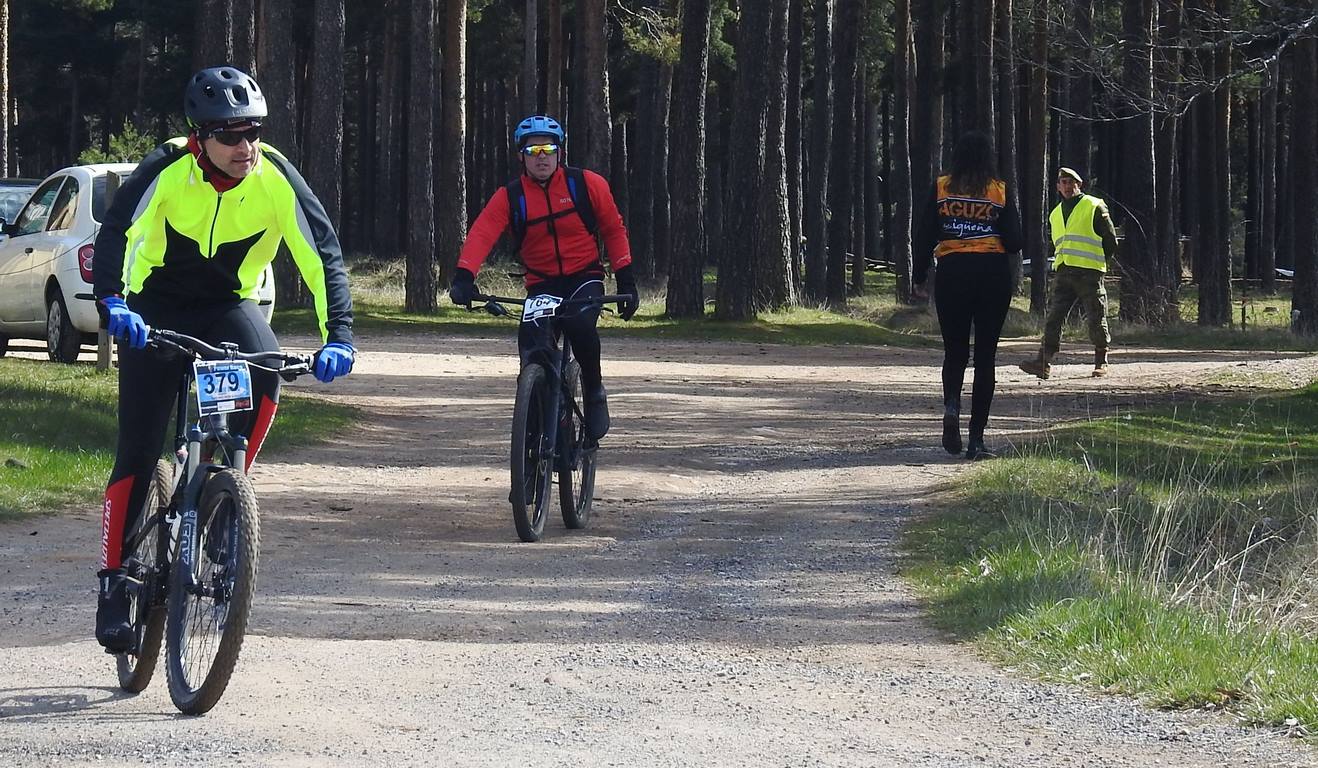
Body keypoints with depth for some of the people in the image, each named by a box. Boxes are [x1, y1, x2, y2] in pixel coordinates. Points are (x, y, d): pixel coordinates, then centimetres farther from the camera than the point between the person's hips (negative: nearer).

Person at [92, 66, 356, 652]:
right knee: (138, 450, -8)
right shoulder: (168, 170, -23)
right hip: (157, 307, -1)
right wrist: (112, 302, -52)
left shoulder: (275, 177, -18)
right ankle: (114, 579, 2)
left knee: (264, 378, -31)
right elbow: (117, 232, -33)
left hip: (228, 305, 1)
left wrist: (337, 335, -30)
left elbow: (322, 252, -18)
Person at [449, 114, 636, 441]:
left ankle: (594, 392, -7)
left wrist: (626, 281, -2)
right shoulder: (510, 197, -5)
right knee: (530, 342, -23)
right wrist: (464, 277, -37)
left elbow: (613, 229, 4)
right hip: (541, 285, 1)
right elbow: (481, 234, -19)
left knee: (580, 324, -33)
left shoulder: (586, 184, -5)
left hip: (584, 278, -1)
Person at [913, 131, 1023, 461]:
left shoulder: (941, 188, 1)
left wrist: (919, 278, 9)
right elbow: (1013, 242, -4)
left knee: (954, 350, 15)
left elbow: (923, 235, 0)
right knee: (985, 356, 5)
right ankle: (976, 438, 0)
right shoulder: (1001, 191, -1)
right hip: (993, 274, -1)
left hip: (951, 273, 1)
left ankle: (951, 404, -16)